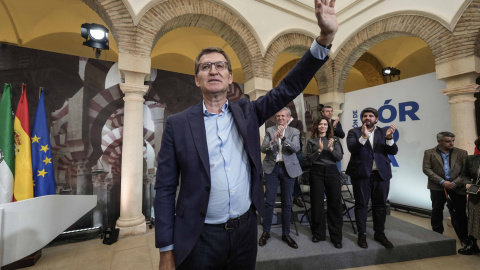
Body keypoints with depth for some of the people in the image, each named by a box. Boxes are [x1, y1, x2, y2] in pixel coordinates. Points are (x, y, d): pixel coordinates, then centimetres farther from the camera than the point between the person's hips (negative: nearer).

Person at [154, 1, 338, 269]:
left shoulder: (247, 112, -1)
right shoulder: (177, 124, -9)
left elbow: (289, 88, -8)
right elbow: (165, 189, -7)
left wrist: (325, 38, -19)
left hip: (246, 229, 3)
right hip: (200, 238, -2)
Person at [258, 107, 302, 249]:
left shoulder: (294, 131, 5)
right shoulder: (269, 130, 5)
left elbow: (296, 148, -11)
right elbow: (263, 149, -5)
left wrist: (284, 138, -24)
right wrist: (273, 140, -23)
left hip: (288, 168, 1)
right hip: (272, 168, 0)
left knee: (287, 203, 9)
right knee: (269, 201, 3)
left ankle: (286, 233, 26)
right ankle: (266, 232, 21)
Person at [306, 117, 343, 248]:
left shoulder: (334, 140, 10)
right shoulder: (311, 141, 6)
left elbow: (340, 157, 3)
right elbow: (310, 159, -1)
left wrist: (331, 149, -13)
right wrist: (319, 150, -16)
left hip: (332, 172, 1)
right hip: (317, 172, -1)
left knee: (335, 203, 1)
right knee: (317, 203, 6)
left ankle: (336, 237, 15)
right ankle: (318, 233, 23)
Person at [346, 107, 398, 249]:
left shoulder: (384, 132, 8)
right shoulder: (354, 132, 1)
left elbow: (393, 151, -1)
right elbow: (352, 148, -15)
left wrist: (389, 138, -19)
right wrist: (363, 137, -29)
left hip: (382, 174, 3)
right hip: (361, 174, -2)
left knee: (380, 205, 13)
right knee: (361, 205, 6)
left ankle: (379, 234, 30)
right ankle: (362, 235, 20)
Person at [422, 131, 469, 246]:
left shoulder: (462, 153, 5)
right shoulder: (429, 153, -1)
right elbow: (426, 169, -6)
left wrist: (455, 183, -11)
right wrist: (442, 182, -13)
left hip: (457, 186, 2)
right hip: (438, 186, -1)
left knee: (461, 212, 9)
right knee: (437, 211, 8)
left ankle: (463, 237, 26)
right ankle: (437, 234, 24)